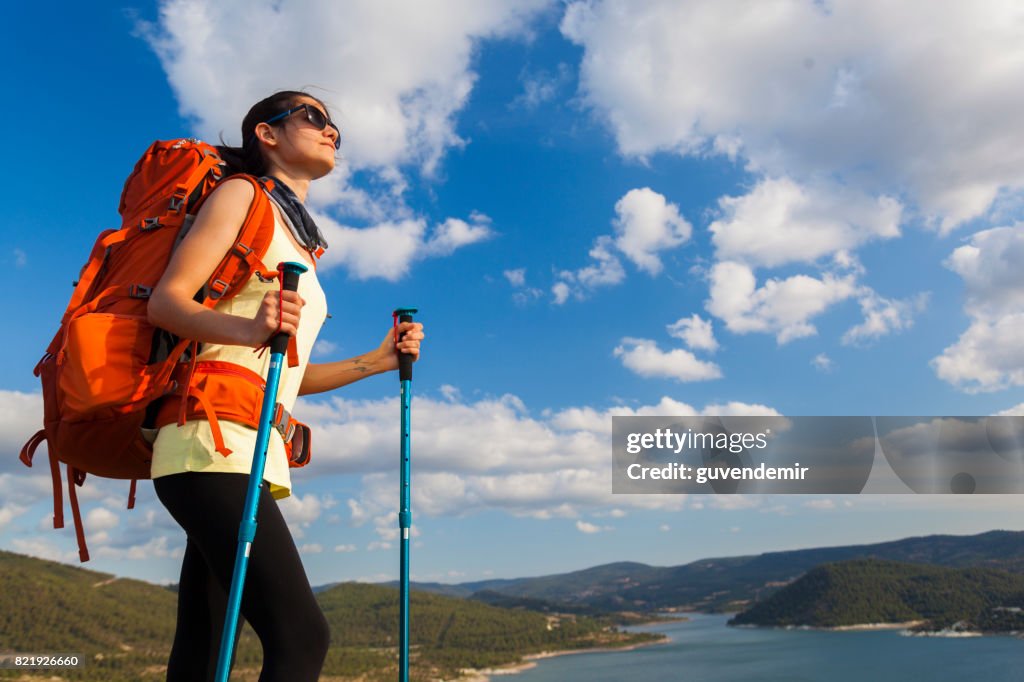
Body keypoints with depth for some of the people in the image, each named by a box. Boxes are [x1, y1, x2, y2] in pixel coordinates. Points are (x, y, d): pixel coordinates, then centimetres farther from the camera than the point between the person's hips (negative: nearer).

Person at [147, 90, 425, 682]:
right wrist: (248, 330, -26)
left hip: (257, 451, 8)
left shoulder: (303, 244, 26)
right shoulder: (241, 194, 5)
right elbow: (165, 302, -7)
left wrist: (376, 361, 14)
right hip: (214, 438, -8)